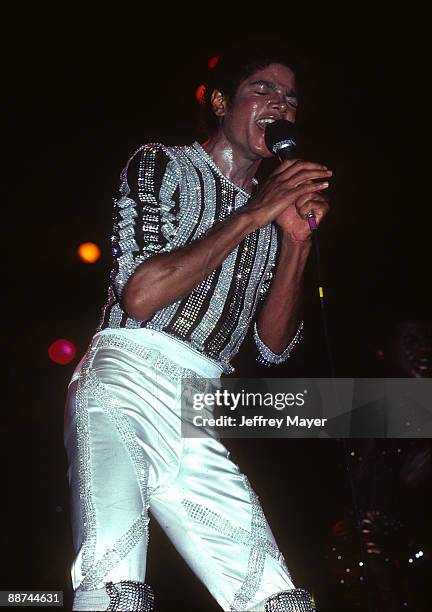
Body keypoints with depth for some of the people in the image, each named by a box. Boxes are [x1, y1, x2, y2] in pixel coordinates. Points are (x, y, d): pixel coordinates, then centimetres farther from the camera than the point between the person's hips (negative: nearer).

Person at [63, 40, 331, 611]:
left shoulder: (271, 211, 23)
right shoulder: (161, 165, 8)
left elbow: (273, 346, 15)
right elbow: (140, 296, -9)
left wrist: (296, 241, 3)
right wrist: (253, 215, -7)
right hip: (126, 383, -6)